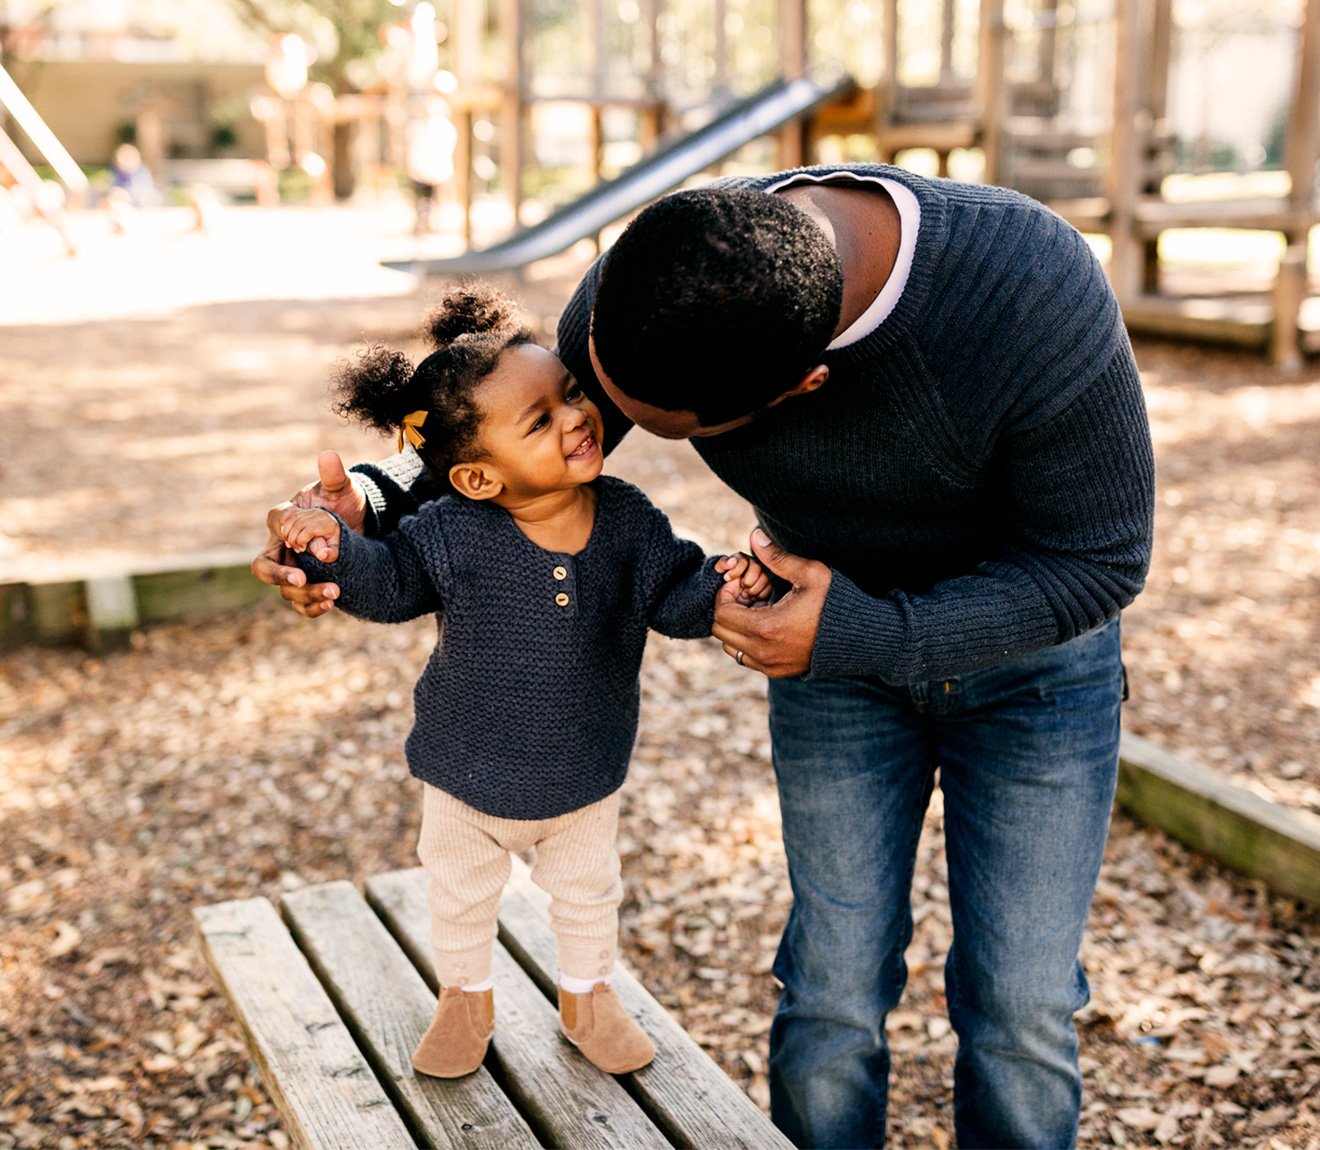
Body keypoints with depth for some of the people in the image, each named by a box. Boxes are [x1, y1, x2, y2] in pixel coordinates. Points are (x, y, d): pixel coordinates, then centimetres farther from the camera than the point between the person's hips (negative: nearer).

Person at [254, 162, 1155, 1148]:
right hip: (839, 629, 3)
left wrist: (868, 637, -33)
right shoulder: (646, 285, -26)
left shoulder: (1036, 299, -38)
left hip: (1033, 647, -2)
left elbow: (1097, 561, -24)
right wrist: (371, 506, -27)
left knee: (1021, 1005, 1)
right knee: (835, 991, 3)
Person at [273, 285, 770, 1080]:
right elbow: (389, 584, -17)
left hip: (586, 774, 2)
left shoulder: (628, 519, -18)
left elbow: (672, 596, -8)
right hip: (468, 775, -1)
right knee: (461, 895, 22)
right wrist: (334, 546, -36)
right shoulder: (454, 535, -26)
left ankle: (587, 994, 51)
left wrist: (721, 587, -29)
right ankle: (467, 997, 50)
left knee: (589, 890, 24)